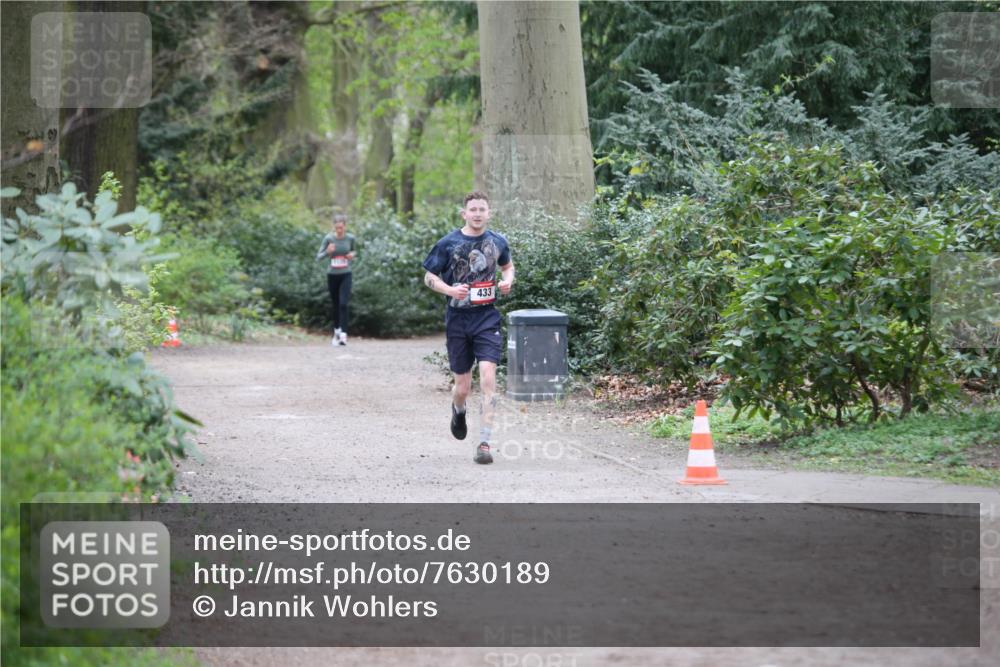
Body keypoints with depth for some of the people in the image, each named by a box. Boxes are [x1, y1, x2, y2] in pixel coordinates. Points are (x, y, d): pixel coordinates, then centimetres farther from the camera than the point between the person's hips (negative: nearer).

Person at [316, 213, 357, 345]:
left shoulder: (350, 238, -5)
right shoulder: (328, 238, -8)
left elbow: (355, 251, 15)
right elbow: (319, 256, -4)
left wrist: (353, 255, -8)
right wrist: (327, 252, -24)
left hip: (345, 275, -1)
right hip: (332, 275, 1)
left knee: (343, 304, -14)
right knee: (335, 305, 12)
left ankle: (343, 334, -17)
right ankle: (336, 331, 30)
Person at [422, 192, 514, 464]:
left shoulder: (497, 242, 5)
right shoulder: (449, 243, -2)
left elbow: (507, 265, 24)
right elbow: (429, 277, 4)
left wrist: (508, 280, 1)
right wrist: (450, 290, -15)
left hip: (487, 318, 0)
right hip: (458, 318, 0)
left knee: (488, 377, -17)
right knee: (463, 386, 7)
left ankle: (484, 443, -15)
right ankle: (458, 410, 46)